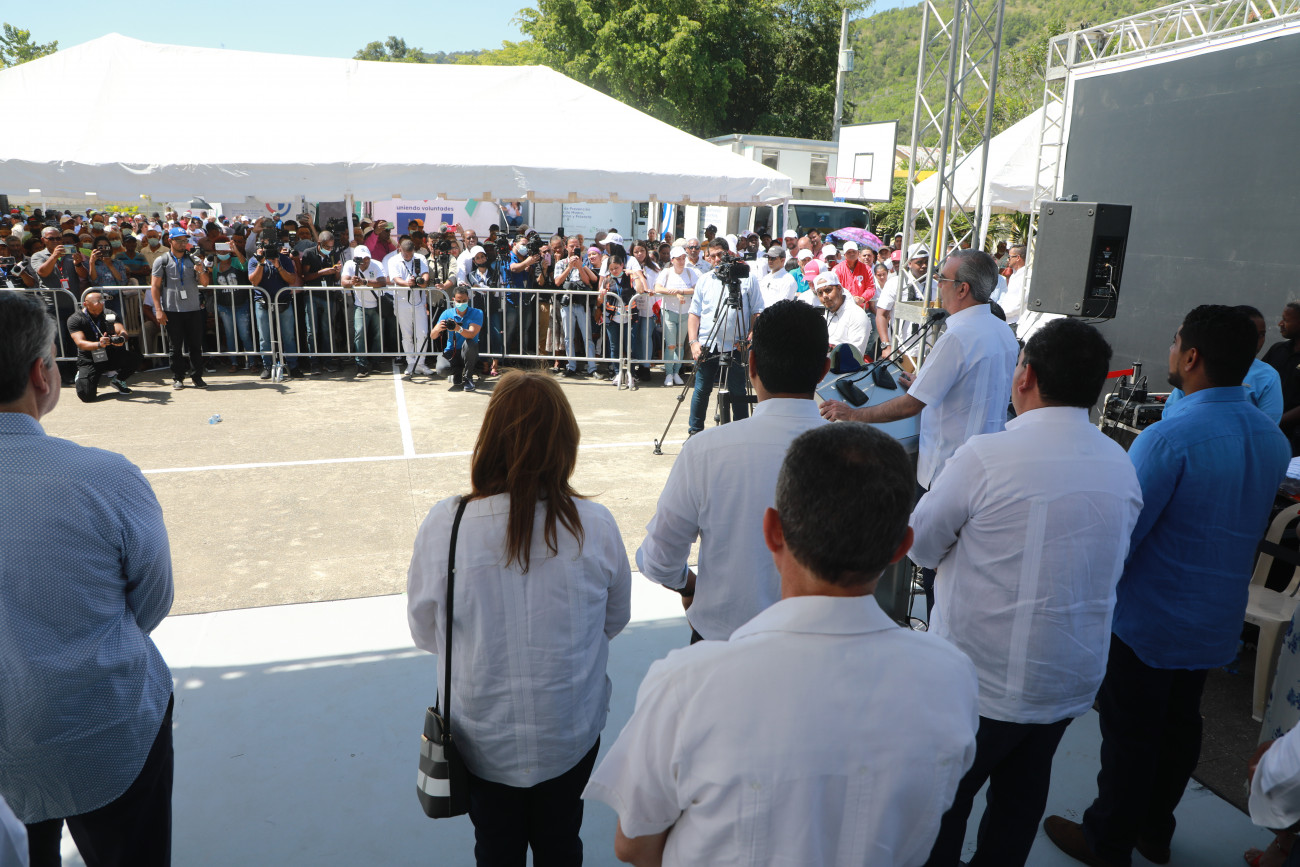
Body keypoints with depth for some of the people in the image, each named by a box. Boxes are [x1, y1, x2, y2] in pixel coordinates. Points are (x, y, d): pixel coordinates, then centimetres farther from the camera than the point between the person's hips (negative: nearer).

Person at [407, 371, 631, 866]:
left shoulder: (443, 525, -22)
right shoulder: (596, 526, -19)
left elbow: (424, 632, -7)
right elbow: (615, 620, -2)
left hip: (483, 738, 0)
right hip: (571, 733, 1)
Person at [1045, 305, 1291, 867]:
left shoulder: (1168, 440, -27)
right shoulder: (1273, 440, -1)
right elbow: (1253, 530, 12)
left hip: (1147, 622, -7)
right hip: (1217, 621, 7)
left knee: (1129, 735, 9)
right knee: (1179, 725, 22)